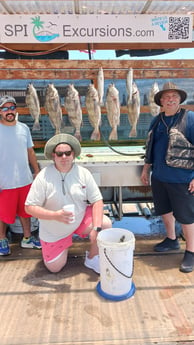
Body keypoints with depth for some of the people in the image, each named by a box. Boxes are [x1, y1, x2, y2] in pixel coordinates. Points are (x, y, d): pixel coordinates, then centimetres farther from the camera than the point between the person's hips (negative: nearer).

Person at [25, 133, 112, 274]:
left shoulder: (83, 173, -13)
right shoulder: (43, 177, -19)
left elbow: (97, 201, -12)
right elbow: (30, 207, -18)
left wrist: (96, 228, -25)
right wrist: (55, 215, -33)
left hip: (81, 218, 2)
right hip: (54, 231, -1)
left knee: (105, 224, -23)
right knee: (54, 268, 4)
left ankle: (92, 259, 3)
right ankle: (64, 244, 36)